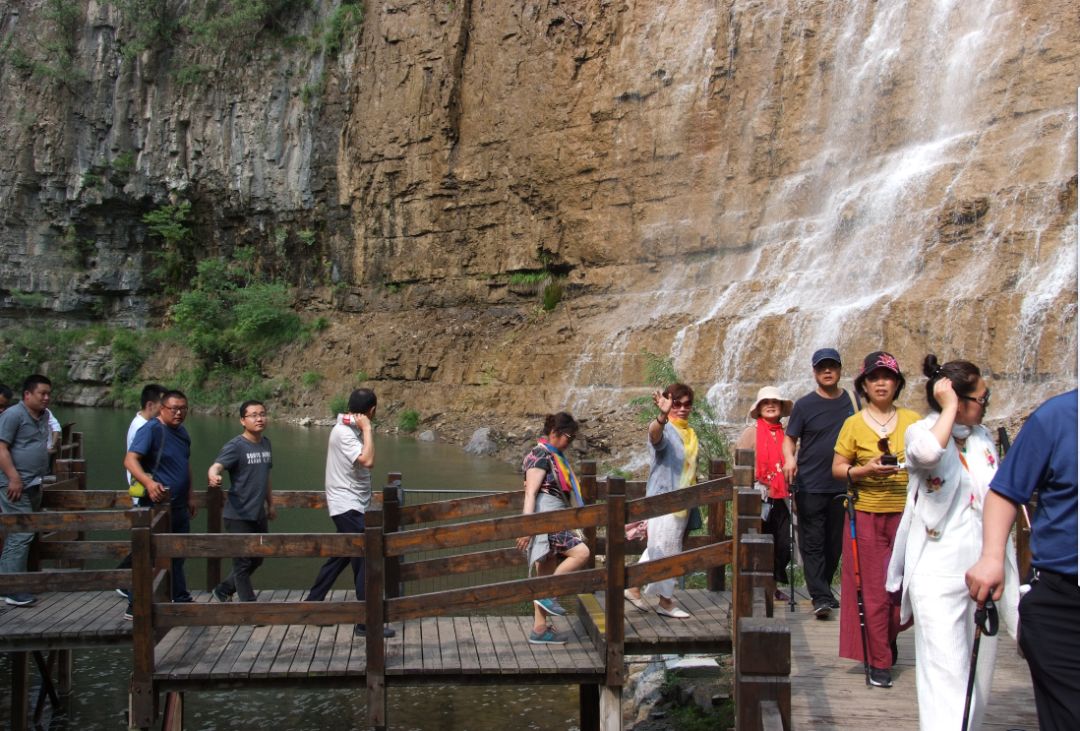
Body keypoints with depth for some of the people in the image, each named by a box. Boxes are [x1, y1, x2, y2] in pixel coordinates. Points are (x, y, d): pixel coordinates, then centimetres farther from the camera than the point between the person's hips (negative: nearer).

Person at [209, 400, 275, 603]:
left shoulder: (265, 443, 8)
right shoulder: (235, 446, -13)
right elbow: (216, 466, -28)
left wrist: (270, 504, 25)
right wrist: (212, 477, -51)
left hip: (259, 515, 8)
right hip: (239, 516, -8)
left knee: (256, 560, 19)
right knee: (244, 563, 1)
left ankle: (223, 590, 38)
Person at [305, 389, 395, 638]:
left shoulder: (351, 430, 8)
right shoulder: (344, 433, -20)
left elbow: (366, 461, 14)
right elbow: (368, 460, -32)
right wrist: (367, 428, -25)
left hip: (352, 505, 10)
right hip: (347, 506, -10)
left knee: (341, 556, 19)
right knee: (365, 561, -7)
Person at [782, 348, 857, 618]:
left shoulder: (852, 401, 7)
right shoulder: (805, 405, 0)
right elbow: (790, 438, 2)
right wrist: (789, 459, -19)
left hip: (842, 486, 3)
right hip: (810, 487, -3)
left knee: (835, 543, 11)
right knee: (812, 544, -5)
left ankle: (823, 588, 26)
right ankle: (821, 597, -3)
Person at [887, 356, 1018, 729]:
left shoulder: (984, 438, 12)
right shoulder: (921, 432, -6)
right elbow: (927, 453, -33)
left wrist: (997, 558, 21)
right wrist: (950, 407, -19)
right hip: (939, 573, -6)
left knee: (979, 672, 12)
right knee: (946, 673, -11)